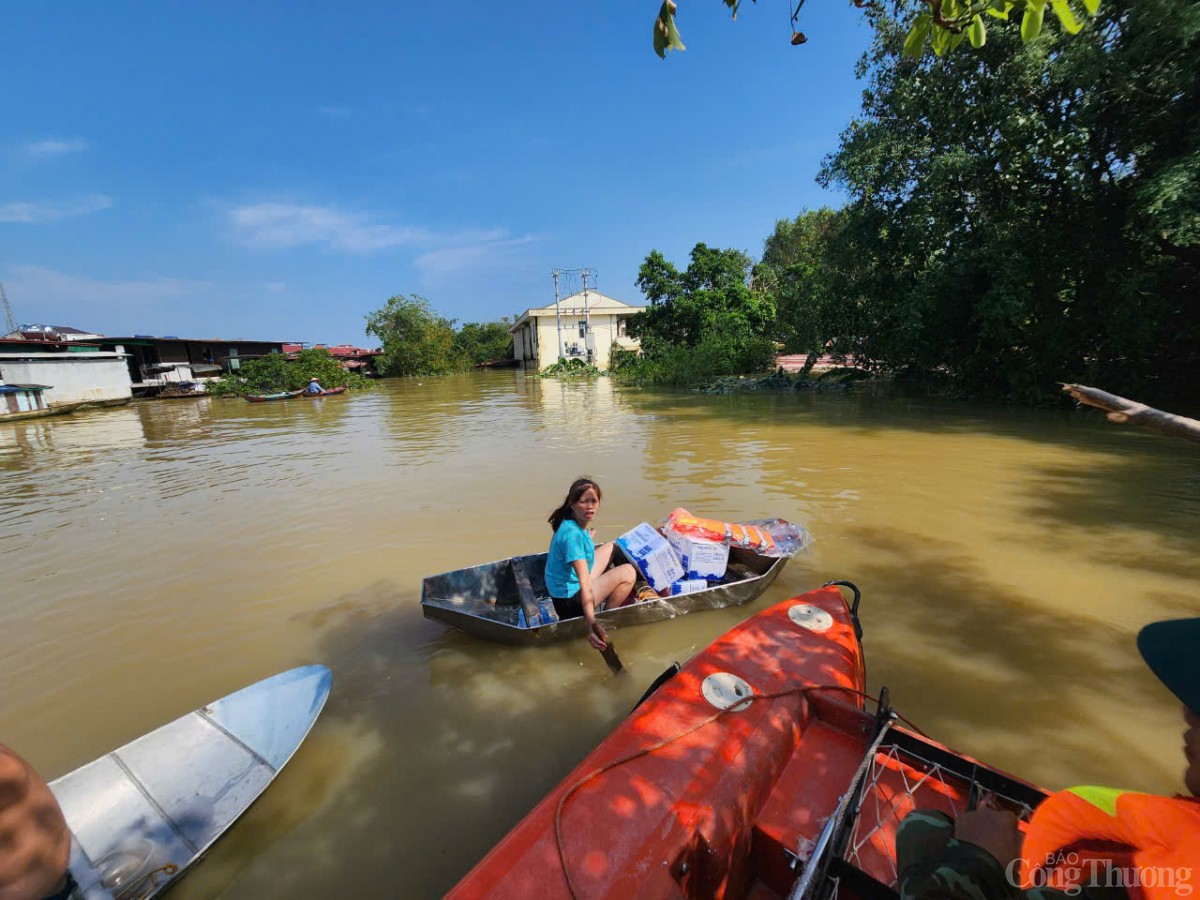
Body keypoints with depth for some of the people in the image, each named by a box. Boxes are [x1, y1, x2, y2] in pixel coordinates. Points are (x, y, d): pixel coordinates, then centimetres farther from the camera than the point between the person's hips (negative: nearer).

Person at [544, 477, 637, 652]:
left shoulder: (579, 523, -3)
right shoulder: (572, 534, -31)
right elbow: (584, 582, -39)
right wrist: (591, 623, -46)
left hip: (571, 584, 10)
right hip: (569, 601, -10)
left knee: (611, 548, 17)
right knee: (628, 572, -14)